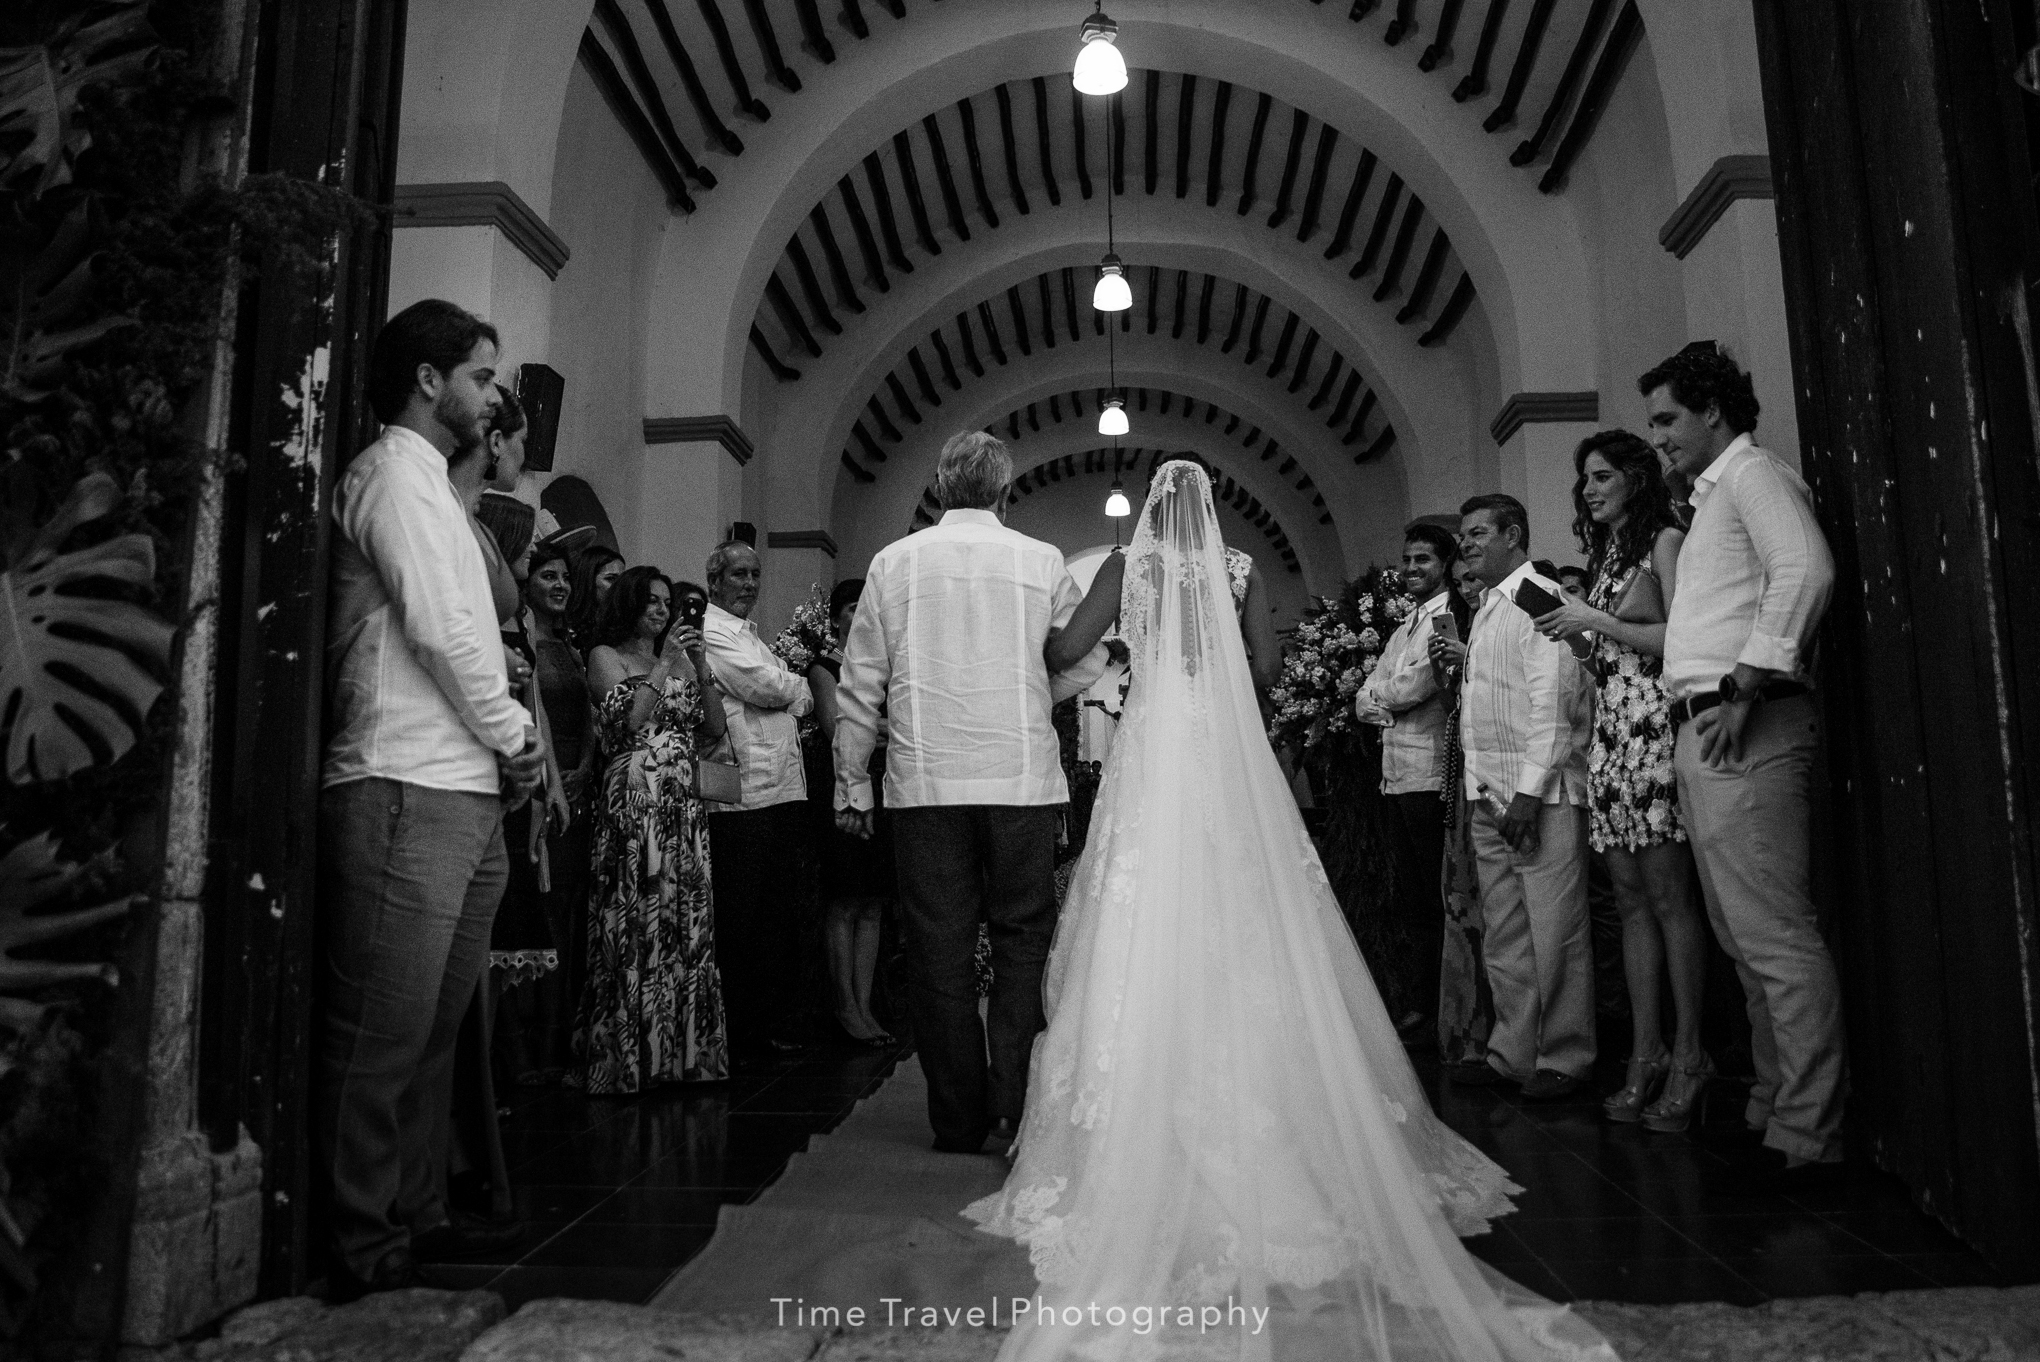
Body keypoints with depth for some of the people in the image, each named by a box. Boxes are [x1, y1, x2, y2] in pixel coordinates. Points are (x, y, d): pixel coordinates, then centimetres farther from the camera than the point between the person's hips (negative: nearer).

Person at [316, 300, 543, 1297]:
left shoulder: (432, 486, 25)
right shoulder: (395, 472, -4)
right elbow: (441, 628, -14)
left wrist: (502, 750, 9)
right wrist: (516, 732, -3)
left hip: (465, 794, 10)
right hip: (406, 793, -10)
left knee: (433, 1028, 13)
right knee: (381, 1033, -4)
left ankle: (417, 1217, 22)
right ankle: (360, 1245, 5)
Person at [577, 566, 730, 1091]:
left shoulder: (679, 659, 21)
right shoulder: (606, 656, 6)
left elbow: (715, 730, 12)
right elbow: (626, 722, -10)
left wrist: (700, 667, 2)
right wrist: (665, 665, -9)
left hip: (684, 809, 5)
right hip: (633, 806, -5)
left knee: (687, 927, 3)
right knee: (635, 928, -7)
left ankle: (684, 1049, 11)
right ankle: (629, 1056, 1)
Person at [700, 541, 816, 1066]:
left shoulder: (751, 632, 24)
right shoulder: (709, 629, -5)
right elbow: (764, 687, -15)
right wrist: (803, 687, 4)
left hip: (785, 790, 10)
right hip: (741, 796, -9)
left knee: (781, 915, 13)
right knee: (740, 923, -2)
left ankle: (774, 1022, 23)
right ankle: (739, 1034, 7)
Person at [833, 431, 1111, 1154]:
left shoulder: (893, 561, 5)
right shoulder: (1042, 560, 3)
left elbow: (859, 687, 5)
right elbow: (1087, 663, 8)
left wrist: (852, 787, 11)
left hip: (925, 782, 1)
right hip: (1023, 779, 0)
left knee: (940, 952, 7)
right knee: (1024, 941, 9)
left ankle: (959, 1118, 14)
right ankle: (1015, 1108, 5)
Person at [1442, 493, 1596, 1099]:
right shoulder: (1488, 608, 19)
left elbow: (1552, 697, -15)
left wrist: (1530, 789, -19)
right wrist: (1467, 660, 9)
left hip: (1541, 793, -9)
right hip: (1488, 795, 9)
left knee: (1554, 932, -2)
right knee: (1503, 934, 12)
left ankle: (1563, 1060, 9)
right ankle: (1512, 1054, 20)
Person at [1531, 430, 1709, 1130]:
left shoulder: (1665, 540, 0)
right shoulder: (1605, 556, 22)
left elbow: (1682, 641, -10)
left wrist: (1596, 622, -8)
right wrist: (1574, 633, 7)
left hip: (1655, 725, -8)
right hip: (1609, 729, 8)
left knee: (1668, 894, -7)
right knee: (1631, 898, 5)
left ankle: (1688, 1055, 0)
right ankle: (1646, 1053, 8)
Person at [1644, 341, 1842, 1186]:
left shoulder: (1753, 474, -1)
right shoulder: (1711, 496, 26)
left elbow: (1807, 572, -19)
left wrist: (1743, 687, -22)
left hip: (1746, 728, -10)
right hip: (1702, 733, 10)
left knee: (1776, 934, -10)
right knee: (1745, 937, 11)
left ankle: (1807, 1133, -6)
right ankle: (1774, 1106, 19)